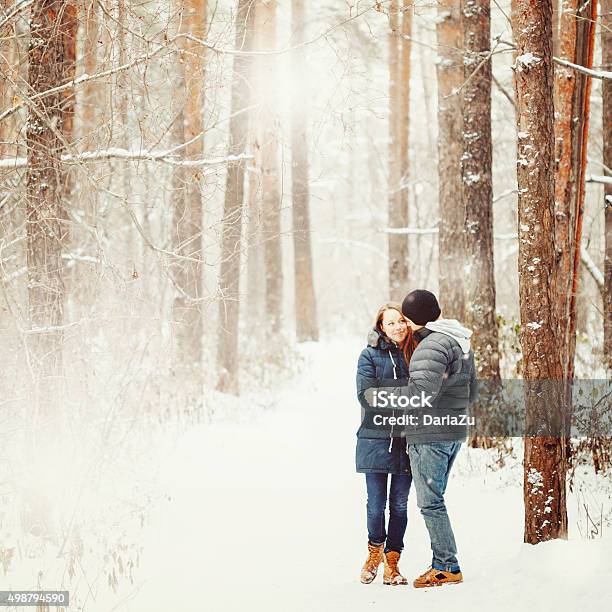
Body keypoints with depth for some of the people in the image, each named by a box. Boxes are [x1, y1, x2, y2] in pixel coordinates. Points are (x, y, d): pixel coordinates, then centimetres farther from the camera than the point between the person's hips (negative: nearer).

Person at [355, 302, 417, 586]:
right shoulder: (370, 355, -1)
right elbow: (366, 395, -9)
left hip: (406, 440, 2)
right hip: (376, 438, -2)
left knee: (399, 504, 5)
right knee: (376, 503, 0)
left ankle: (392, 562, 14)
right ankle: (375, 549, 25)